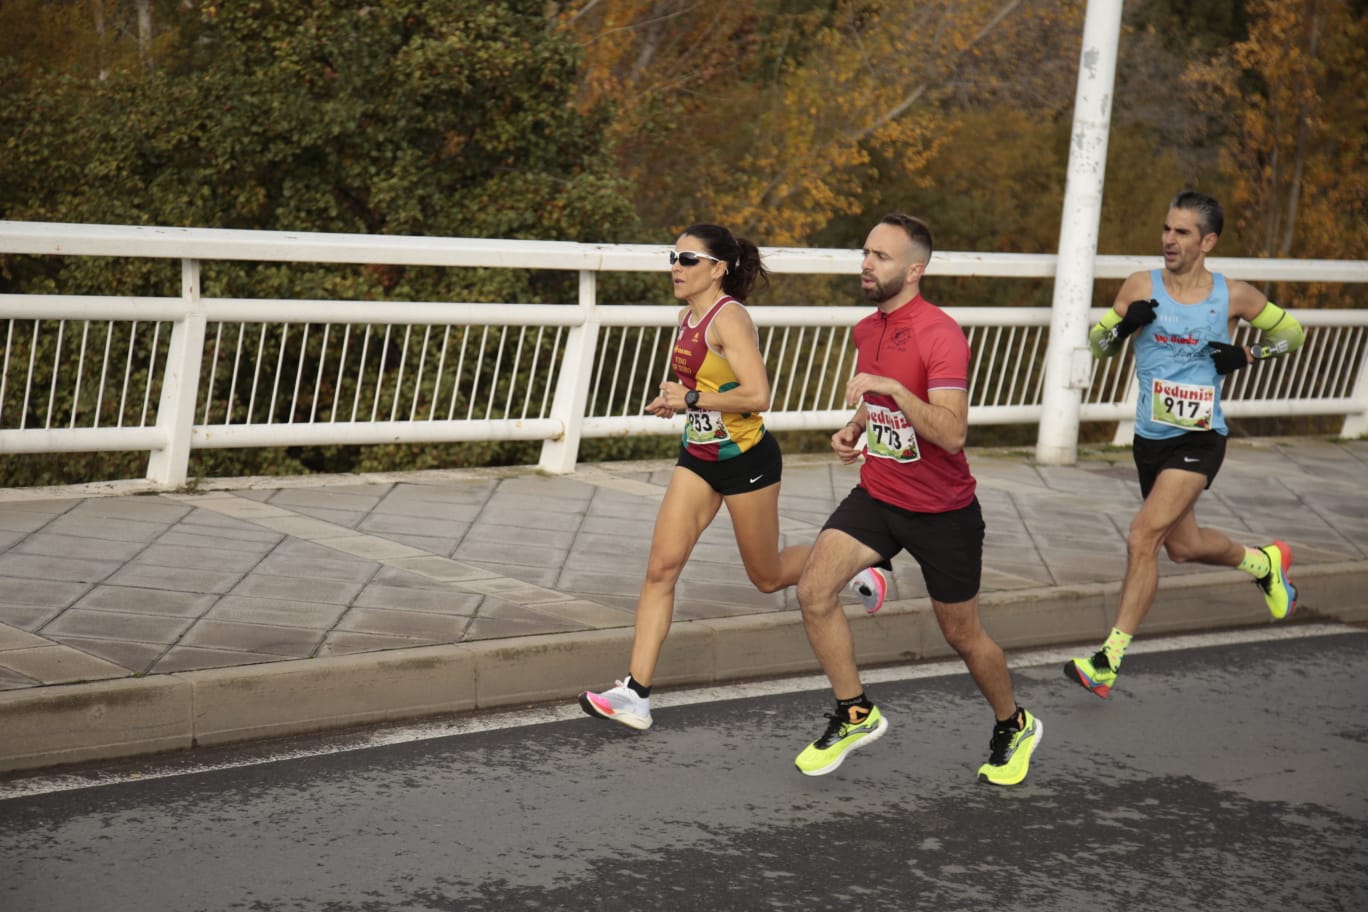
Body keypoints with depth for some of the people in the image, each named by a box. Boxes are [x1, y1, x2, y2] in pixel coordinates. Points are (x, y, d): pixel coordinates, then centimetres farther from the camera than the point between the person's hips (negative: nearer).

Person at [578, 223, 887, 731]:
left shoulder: (729, 318, -20)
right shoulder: (687, 317, 6)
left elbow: (758, 395, -30)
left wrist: (691, 400, -23)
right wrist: (673, 399, 4)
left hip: (746, 460, -8)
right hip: (698, 459, 8)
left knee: (768, 577, 9)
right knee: (661, 568, -5)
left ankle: (855, 570, 38)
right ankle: (635, 694, -7)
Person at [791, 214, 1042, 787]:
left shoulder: (941, 336, -22)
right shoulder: (866, 330, 3)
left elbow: (952, 434, -31)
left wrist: (892, 388, -38)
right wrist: (855, 429, 3)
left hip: (943, 512, -6)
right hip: (877, 495, 6)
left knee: (962, 633, 8)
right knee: (814, 590, -13)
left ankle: (1014, 727, 35)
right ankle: (855, 715, 4)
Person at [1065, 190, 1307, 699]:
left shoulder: (1234, 297, -6)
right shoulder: (1142, 287, -3)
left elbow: (1292, 333, 10)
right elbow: (1098, 346, 3)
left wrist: (1247, 356, -9)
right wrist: (1124, 325, -18)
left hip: (1199, 439, -4)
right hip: (1151, 438, 4)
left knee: (1143, 538, -18)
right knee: (1182, 545, 20)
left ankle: (1109, 661, -12)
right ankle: (1264, 563, 51)